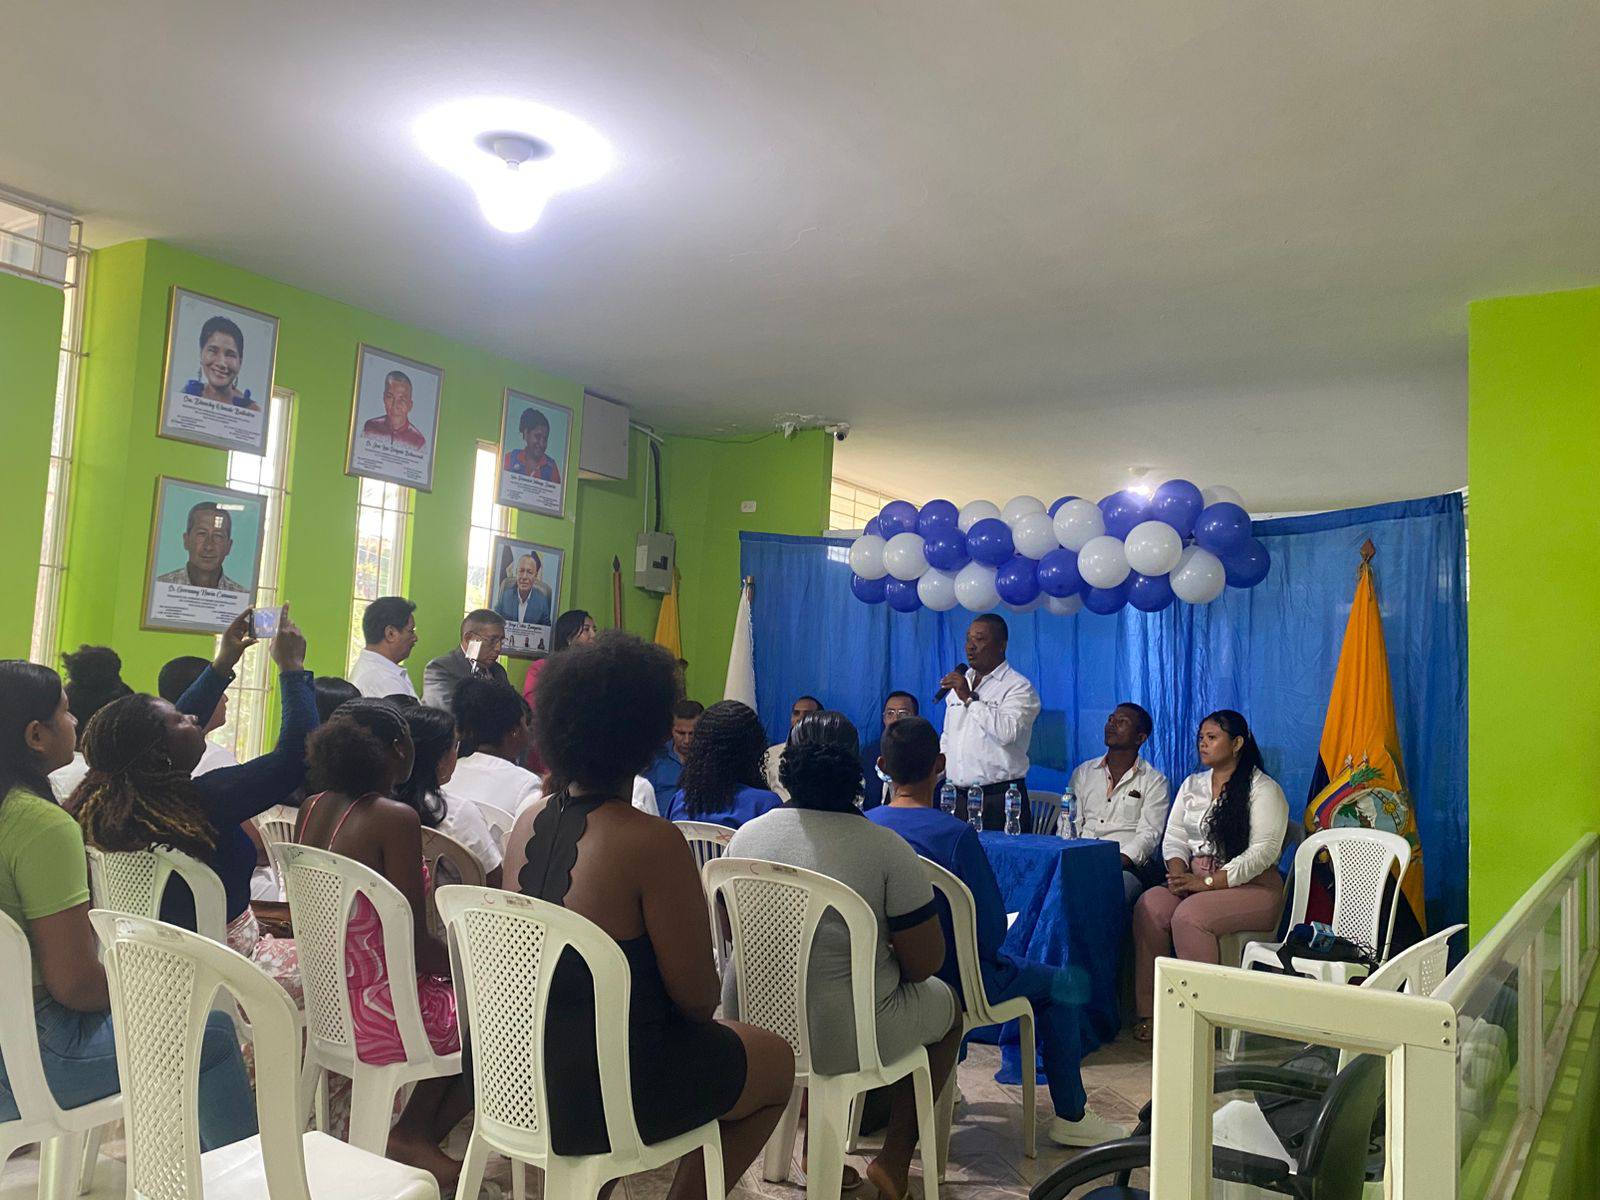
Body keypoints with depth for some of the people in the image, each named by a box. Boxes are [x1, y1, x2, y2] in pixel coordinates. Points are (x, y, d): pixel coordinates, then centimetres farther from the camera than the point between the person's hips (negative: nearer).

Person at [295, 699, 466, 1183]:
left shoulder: (312, 811, 2)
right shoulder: (395, 818, -23)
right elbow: (415, 945, -23)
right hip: (378, 1018, -8)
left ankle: (418, 1132, 25)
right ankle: (415, 1135, 19)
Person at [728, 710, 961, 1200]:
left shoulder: (746, 837, -5)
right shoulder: (887, 848, -18)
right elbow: (925, 963, -12)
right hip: (843, 1039, -4)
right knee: (947, 1002, 24)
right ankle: (895, 1158, 23)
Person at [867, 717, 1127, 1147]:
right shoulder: (955, 834, -24)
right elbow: (991, 926, -18)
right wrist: (985, 952, 5)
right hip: (951, 981, -6)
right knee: (1061, 985, 16)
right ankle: (1071, 1116, 25)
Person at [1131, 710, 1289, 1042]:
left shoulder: (1263, 789, -3)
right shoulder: (1192, 785, 18)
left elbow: (1264, 851, -13)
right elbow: (1174, 837, 15)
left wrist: (1207, 882, -20)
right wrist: (1178, 873, -8)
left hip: (1251, 887, -5)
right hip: (1196, 881, 6)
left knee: (1189, 916, -33)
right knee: (1149, 906, -24)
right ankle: (1149, 1010, -21)